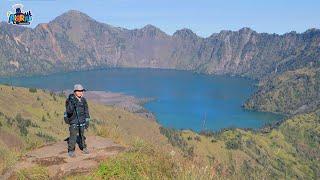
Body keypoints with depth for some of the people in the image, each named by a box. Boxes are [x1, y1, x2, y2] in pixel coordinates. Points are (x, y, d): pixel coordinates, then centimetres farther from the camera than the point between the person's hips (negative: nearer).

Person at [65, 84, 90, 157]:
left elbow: (86, 111, 8)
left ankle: (83, 148, 32)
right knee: (73, 136, -8)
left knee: (82, 135, 16)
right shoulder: (70, 100, -13)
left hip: (82, 121, 5)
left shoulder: (83, 100, 1)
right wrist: (71, 103, -37)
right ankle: (71, 151, 6)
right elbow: (69, 111, -23)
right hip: (74, 121, -4)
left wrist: (87, 121, 5)